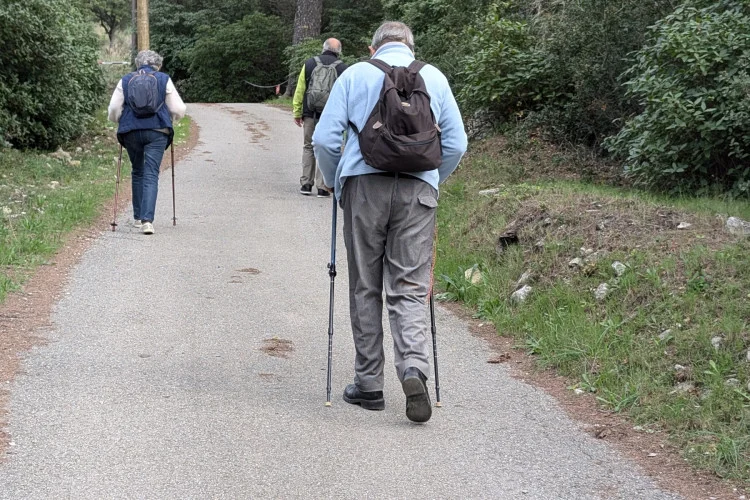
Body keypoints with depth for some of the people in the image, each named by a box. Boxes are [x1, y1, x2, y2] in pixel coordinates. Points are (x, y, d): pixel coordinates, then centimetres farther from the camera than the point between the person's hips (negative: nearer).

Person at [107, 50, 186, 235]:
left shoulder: (125, 80, 7)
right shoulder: (164, 80, 3)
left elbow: (114, 109, 3)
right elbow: (178, 110, 2)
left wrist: (119, 121, 23)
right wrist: (171, 120, 23)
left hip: (131, 131, 2)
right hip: (157, 131, -2)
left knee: (138, 172, 19)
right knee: (151, 175, -4)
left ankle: (138, 217, 24)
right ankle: (147, 219, -18)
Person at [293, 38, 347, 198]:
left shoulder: (309, 64, 4)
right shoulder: (343, 68, -1)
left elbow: (300, 91, 4)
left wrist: (297, 113, 9)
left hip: (310, 114, 2)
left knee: (308, 147, 14)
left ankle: (306, 184, 13)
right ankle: (322, 187, 4)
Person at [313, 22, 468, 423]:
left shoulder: (355, 74, 7)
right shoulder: (434, 78, 11)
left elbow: (324, 138, 1)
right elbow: (456, 144, 8)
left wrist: (334, 181, 16)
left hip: (364, 185, -1)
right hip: (418, 190, 1)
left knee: (365, 289, 8)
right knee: (410, 288, 3)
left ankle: (368, 384, 11)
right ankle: (414, 368, -19)